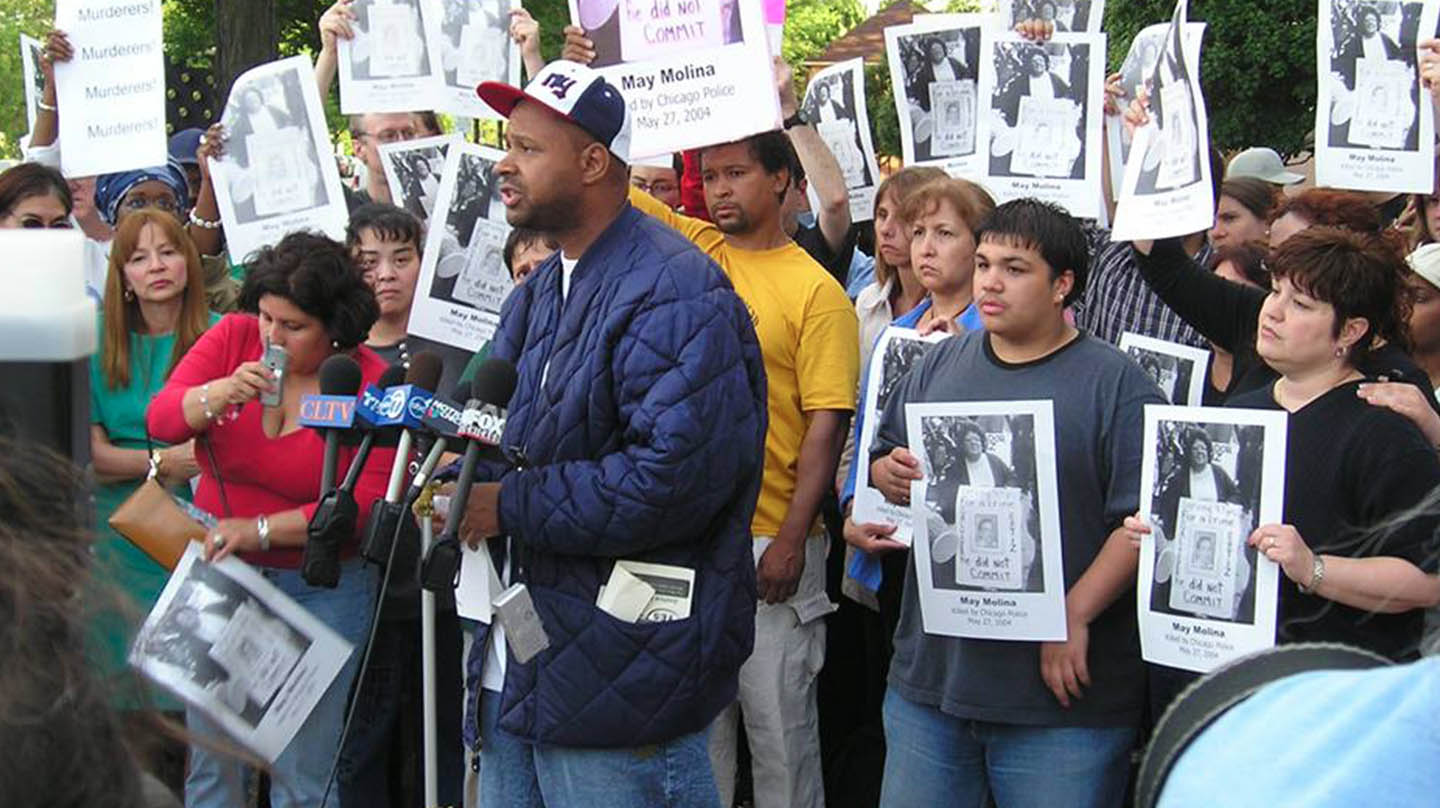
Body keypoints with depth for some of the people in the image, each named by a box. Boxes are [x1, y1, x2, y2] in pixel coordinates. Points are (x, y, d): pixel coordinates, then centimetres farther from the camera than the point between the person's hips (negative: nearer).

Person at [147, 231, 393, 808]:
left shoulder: (371, 384, -13)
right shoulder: (234, 337, -2)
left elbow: (368, 501, -17)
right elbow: (161, 419, -7)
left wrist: (260, 530, -21)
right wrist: (222, 393, -27)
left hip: (321, 588, -3)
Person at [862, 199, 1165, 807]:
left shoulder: (1116, 384, -6)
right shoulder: (941, 364, 12)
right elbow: (882, 462, 21)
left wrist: (1074, 617, -20)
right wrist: (890, 475, -3)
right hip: (928, 673, 5)